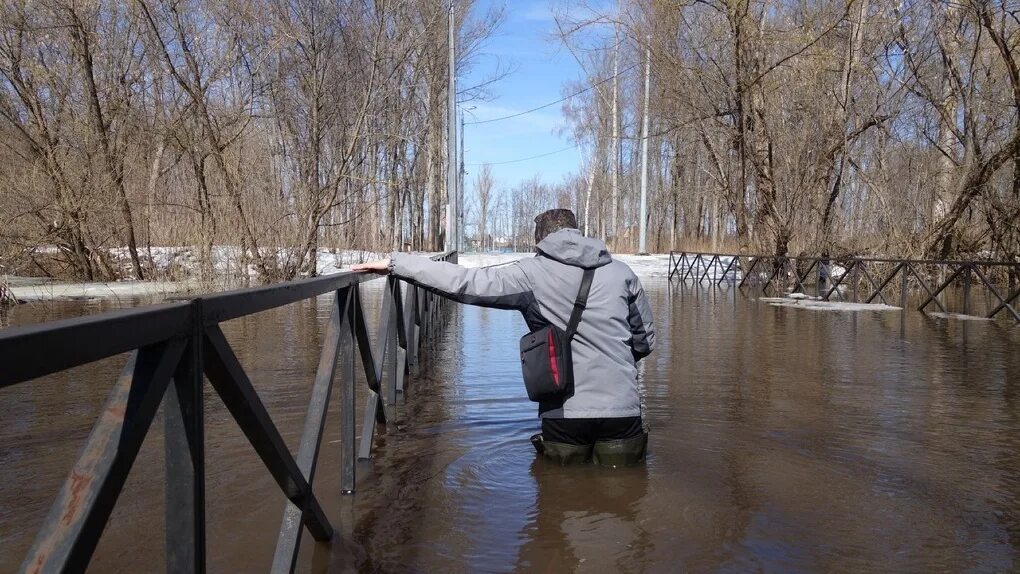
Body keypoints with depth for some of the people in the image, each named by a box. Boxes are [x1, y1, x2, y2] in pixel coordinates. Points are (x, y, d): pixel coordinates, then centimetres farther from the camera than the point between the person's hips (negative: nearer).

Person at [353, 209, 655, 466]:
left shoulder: (532, 274, -2)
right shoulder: (621, 272, 6)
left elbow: (464, 282, -8)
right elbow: (645, 341, 13)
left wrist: (394, 263, -2)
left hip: (565, 412, -1)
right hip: (621, 407, 2)